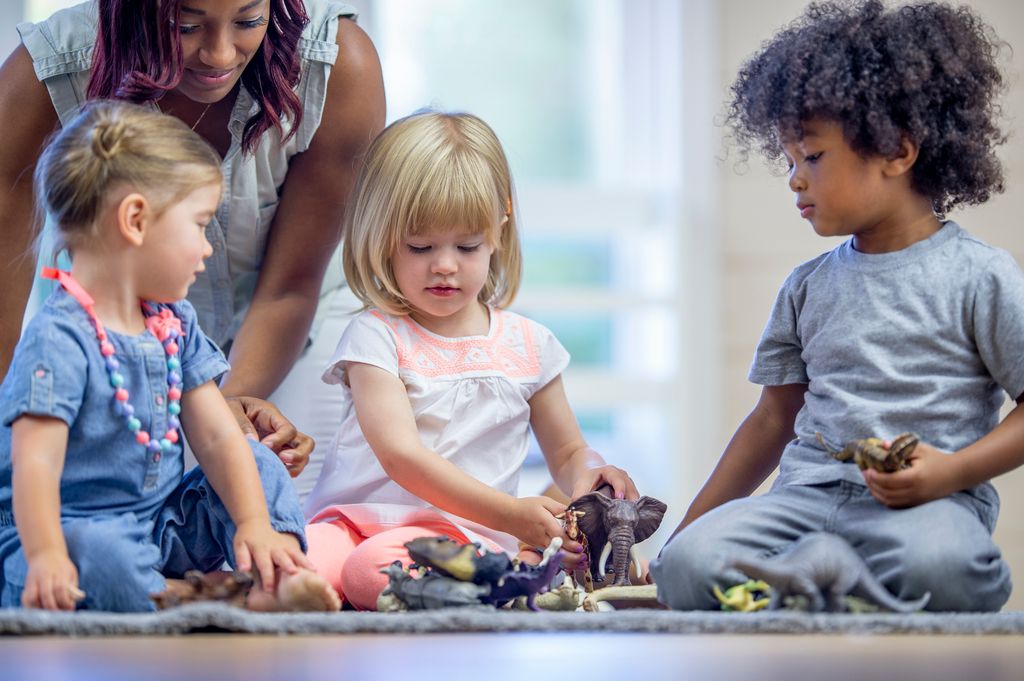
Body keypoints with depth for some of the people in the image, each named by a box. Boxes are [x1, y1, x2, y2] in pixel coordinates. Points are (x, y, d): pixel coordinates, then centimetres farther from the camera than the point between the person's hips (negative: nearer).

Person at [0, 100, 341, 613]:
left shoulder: (174, 324, 10)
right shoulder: (60, 339, -17)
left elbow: (219, 437, 5)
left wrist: (255, 524, -11)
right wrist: (46, 558, -42)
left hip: (160, 523, 8)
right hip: (72, 529, -8)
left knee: (260, 466, 2)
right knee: (98, 555, -38)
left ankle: (282, 581, -21)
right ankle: (247, 606, -43)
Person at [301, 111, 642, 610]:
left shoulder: (527, 344, 12)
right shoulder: (377, 336, 0)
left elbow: (567, 452, 25)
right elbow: (401, 456, -12)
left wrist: (588, 476, -2)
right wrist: (512, 515, -22)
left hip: (466, 533, 0)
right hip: (358, 519, 0)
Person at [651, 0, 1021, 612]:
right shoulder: (809, 288, 20)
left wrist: (953, 471, -14)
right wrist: (689, 528, 25)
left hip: (930, 501, -4)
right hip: (806, 493, 4)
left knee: (936, 566, -42)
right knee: (689, 565, -26)